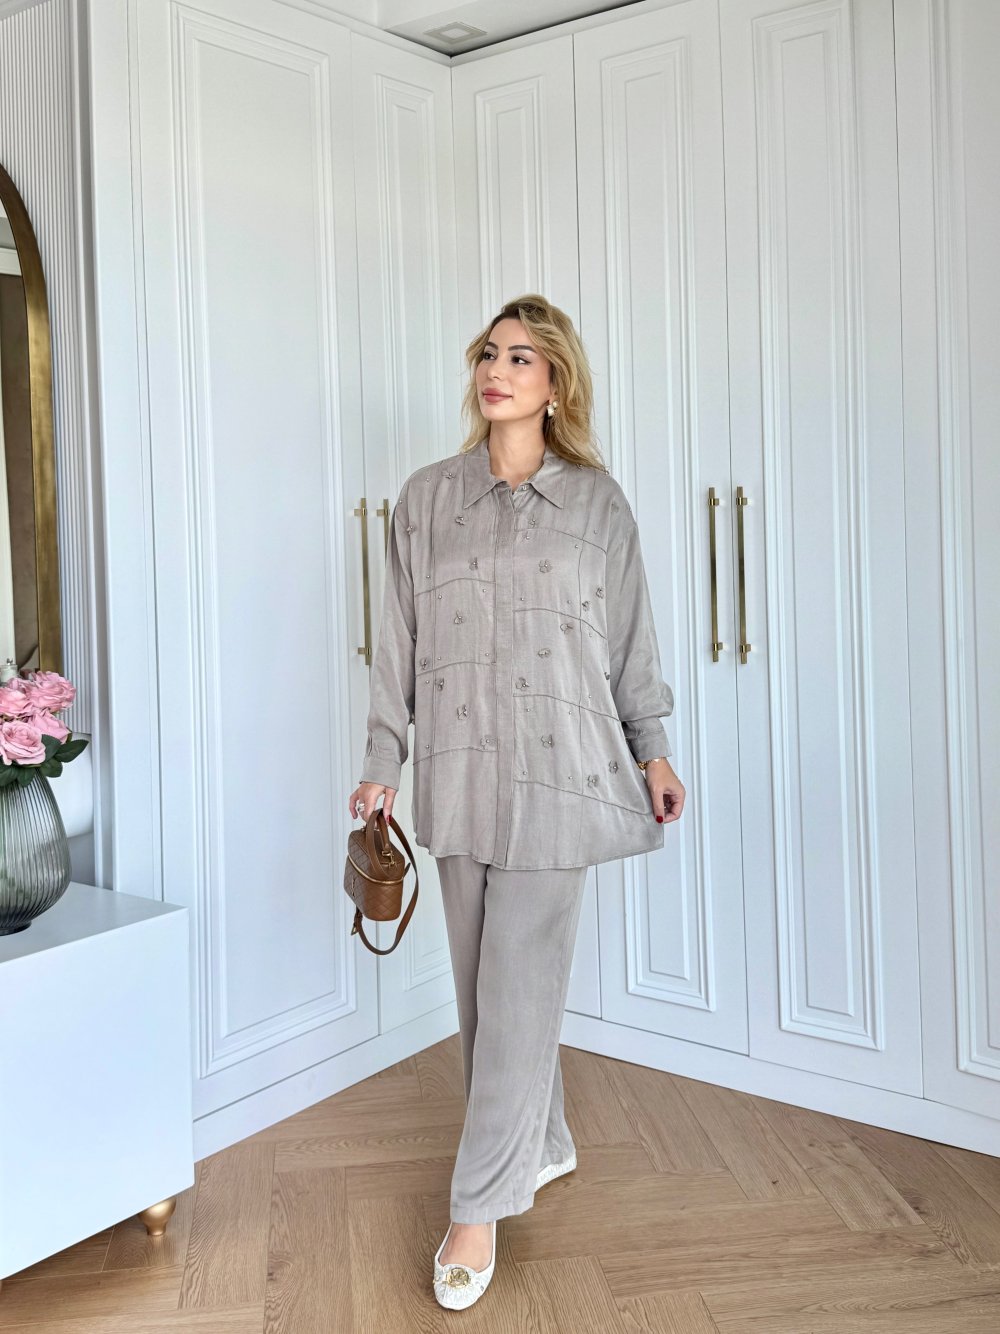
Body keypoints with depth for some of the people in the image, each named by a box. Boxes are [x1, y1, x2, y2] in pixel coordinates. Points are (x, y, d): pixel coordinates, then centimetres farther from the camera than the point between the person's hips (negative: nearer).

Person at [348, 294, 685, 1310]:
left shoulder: (597, 500, 3)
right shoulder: (426, 497, 7)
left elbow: (631, 637, 8)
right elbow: (400, 639, 8)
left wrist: (653, 750, 8)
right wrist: (382, 761, 6)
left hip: (557, 768, -3)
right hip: (457, 768, 3)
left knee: (518, 986, -3)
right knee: (483, 982, 11)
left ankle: (482, 1206, 8)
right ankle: (543, 1145, 32)